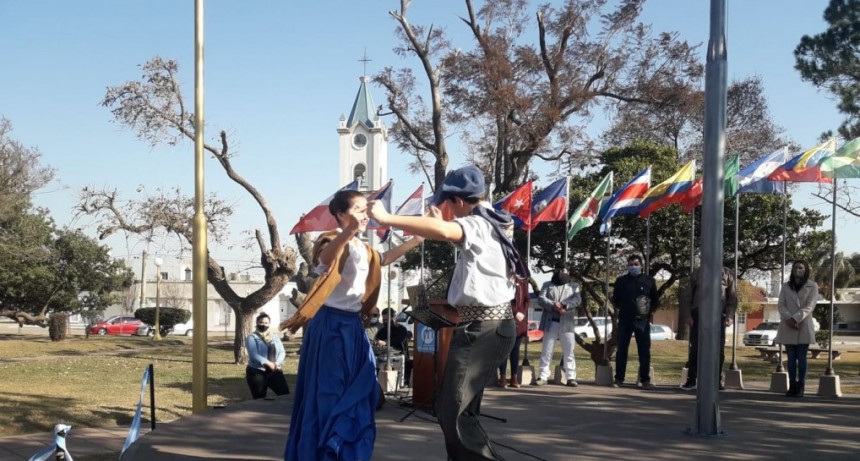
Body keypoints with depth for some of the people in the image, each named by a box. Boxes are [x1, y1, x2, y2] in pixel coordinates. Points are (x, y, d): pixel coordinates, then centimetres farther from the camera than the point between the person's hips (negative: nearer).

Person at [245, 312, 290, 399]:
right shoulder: (252, 337, -2)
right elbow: (254, 355, -15)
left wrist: (277, 363, -12)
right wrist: (268, 363, -23)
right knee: (259, 399, 1)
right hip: (257, 372, -4)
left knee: (285, 393, -5)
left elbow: (282, 352, 8)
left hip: (274, 371, 4)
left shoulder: (275, 337, 15)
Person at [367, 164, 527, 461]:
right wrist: (437, 221, 32)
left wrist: (386, 219, -34)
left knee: (451, 412, -13)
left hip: (482, 328, -11)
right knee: (461, 410, 16)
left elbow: (442, 231, -36)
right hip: (489, 325, 11)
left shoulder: (477, 224, -14)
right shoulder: (487, 224, 17)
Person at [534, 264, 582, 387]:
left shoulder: (574, 286, 14)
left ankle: (570, 377, 0)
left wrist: (564, 305, -19)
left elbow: (577, 300, -2)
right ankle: (543, 376, 4)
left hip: (567, 323, 0)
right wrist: (553, 305, -18)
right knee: (546, 350, 2)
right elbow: (541, 299, 0)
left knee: (569, 351, -2)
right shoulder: (547, 285, 14)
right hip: (551, 323, 0)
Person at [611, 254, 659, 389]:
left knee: (644, 351, 0)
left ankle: (645, 379, 4)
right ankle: (619, 379, 9)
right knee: (621, 350, 4)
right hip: (625, 320, 1)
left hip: (642, 321, -1)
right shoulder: (621, 281, 7)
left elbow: (656, 300, 14)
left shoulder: (649, 281, 5)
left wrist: (650, 311, 3)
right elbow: (615, 298, 17)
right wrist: (621, 309, 7)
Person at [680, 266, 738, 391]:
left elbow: (733, 297, 6)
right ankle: (691, 380, 6)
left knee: (719, 350, 3)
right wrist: (687, 315, -4)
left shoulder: (728, 274, 6)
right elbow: (686, 296, 5)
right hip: (698, 316, 0)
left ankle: (717, 380, 12)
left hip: (718, 317, 0)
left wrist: (730, 316, -5)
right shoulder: (697, 273, 6)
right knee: (695, 348, 1)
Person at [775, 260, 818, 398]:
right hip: (788, 327, 3)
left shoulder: (812, 286, 3)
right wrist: (788, 319, -15)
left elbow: (809, 306, -7)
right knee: (791, 358, 3)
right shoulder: (785, 286, 12)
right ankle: (792, 387, 5)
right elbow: (780, 305, 3)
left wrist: (795, 318, -20)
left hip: (804, 327, -2)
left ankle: (800, 387, 0)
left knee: (801, 358, -2)